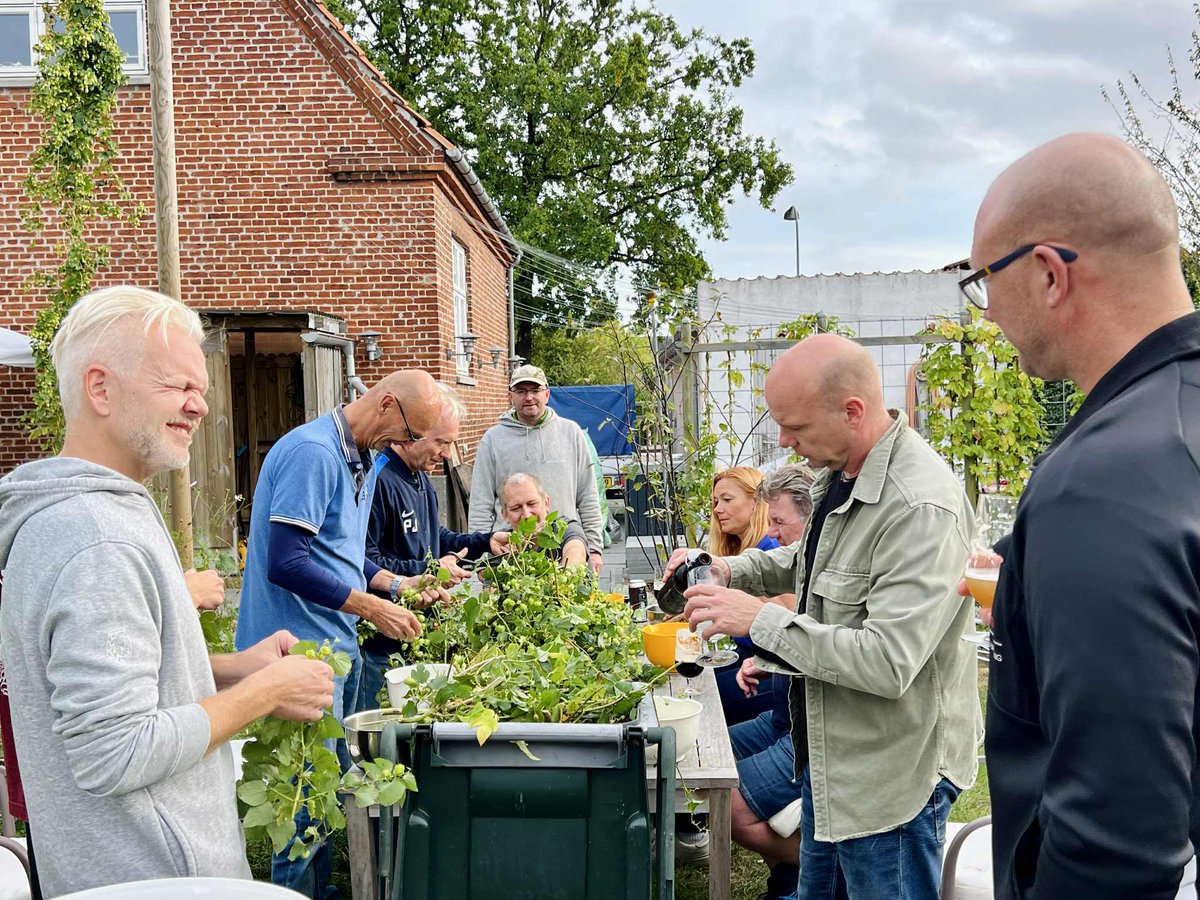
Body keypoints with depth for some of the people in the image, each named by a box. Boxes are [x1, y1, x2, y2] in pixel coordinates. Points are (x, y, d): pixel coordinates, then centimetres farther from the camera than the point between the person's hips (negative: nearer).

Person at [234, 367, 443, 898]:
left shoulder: (363, 461, 13)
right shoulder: (312, 452, -19)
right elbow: (285, 562, -25)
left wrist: (395, 583, 7)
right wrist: (370, 606, -19)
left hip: (336, 645, 10)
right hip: (302, 649, -10)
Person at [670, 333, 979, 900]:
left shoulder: (922, 510, -29)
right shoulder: (840, 474, 3)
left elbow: (889, 662, -32)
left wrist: (761, 619, -26)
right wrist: (729, 570, 4)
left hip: (890, 778, -9)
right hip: (829, 757, 9)